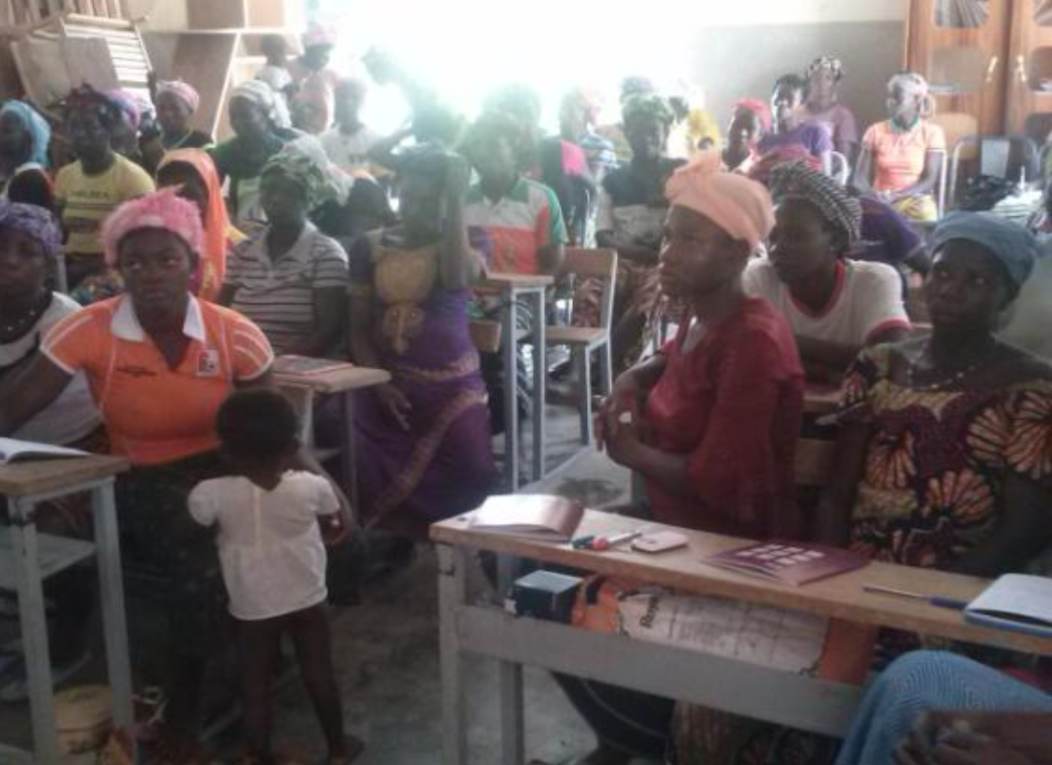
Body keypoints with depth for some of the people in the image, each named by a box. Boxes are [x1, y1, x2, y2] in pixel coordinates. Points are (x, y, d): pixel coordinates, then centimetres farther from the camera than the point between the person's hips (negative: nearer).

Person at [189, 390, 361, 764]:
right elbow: (338, 526, 2)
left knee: (255, 685, 15)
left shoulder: (212, 495, -21)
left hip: (251, 608, -1)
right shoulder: (311, 486, -15)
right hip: (307, 601, 2)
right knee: (320, 676, 17)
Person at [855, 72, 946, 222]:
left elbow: (929, 180, -5)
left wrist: (895, 196, -20)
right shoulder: (875, 131, 8)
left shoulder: (931, 132, 3)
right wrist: (870, 194, -21)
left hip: (915, 199, -1)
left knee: (925, 212, -36)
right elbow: (861, 177, 3)